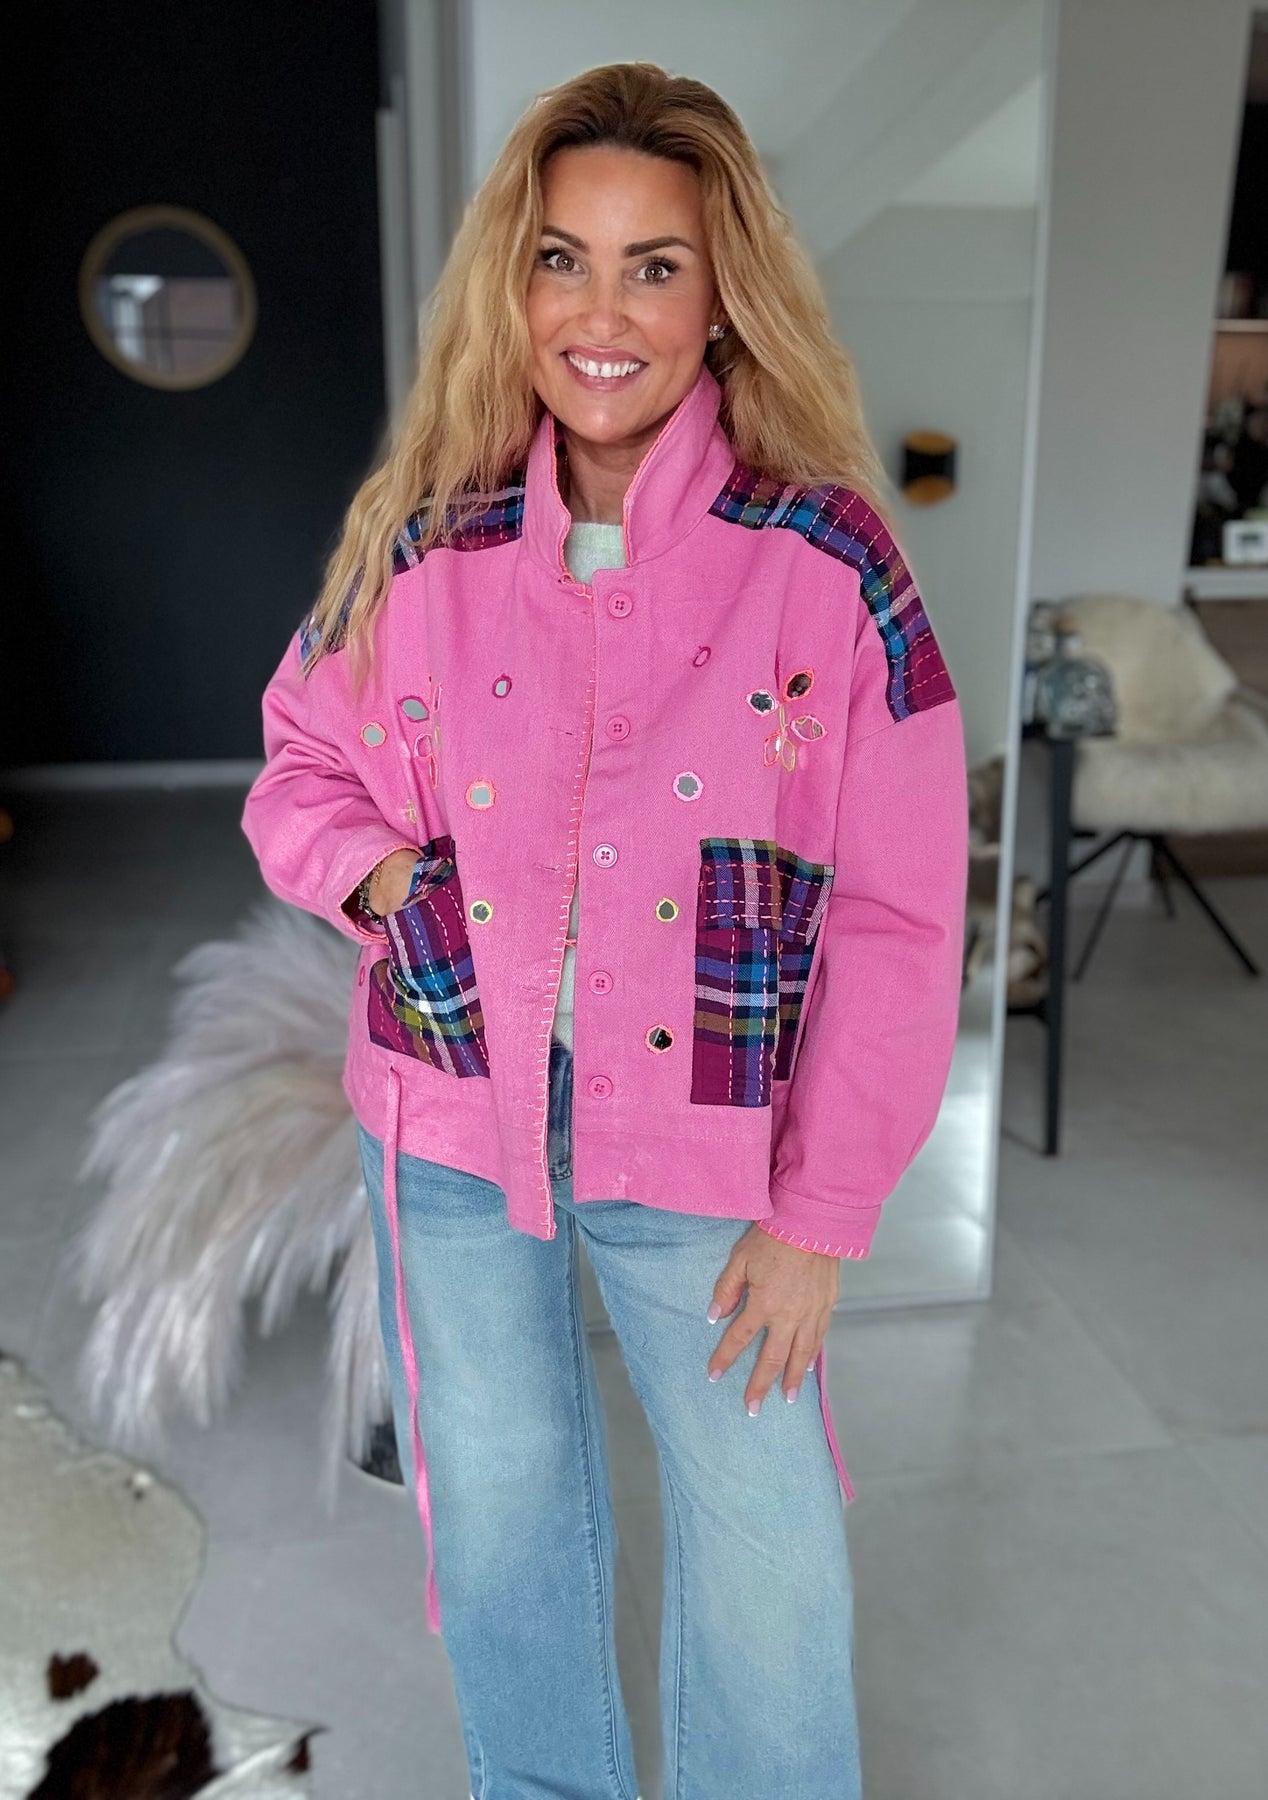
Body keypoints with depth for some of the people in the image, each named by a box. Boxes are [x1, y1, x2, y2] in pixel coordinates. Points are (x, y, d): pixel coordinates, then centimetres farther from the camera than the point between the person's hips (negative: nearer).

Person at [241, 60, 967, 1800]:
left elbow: (899, 918, -9)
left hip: (700, 1142, -2)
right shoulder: (422, 548, -3)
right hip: (451, 1126, 3)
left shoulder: (827, 562, -11)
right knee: (497, 1513, 21)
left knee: (770, 1548, 12)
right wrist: (389, 878, -11)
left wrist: (822, 1212, -9)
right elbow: (301, 771, 11)